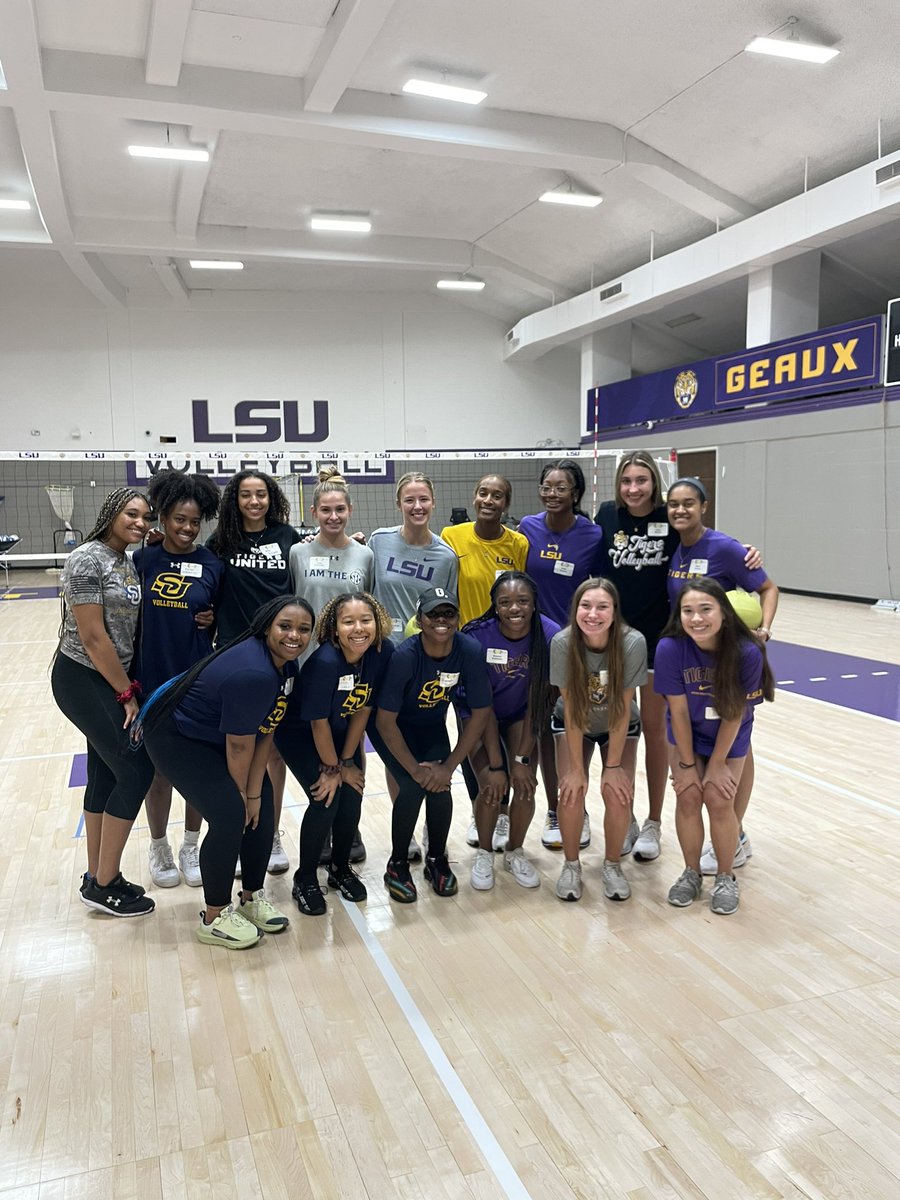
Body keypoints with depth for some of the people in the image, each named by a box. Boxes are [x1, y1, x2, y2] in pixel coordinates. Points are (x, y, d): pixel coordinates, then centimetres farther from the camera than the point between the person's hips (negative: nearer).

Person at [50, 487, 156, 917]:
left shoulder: (128, 562, 10)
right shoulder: (88, 560, -16)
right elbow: (93, 637, -18)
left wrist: (129, 685, 1)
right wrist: (127, 693, -13)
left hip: (111, 680, 8)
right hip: (84, 681, -8)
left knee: (105, 774, 13)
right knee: (136, 770, -8)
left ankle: (97, 877, 25)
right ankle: (103, 885, 6)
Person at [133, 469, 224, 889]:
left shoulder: (213, 565, -2)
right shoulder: (142, 560, -2)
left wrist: (213, 620, -12)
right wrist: (129, 681, -2)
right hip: (153, 680, 0)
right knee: (158, 766, 11)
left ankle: (191, 846, 28)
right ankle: (159, 848, 30)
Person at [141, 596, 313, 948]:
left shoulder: (286, 664, -7)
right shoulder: (252, 674, -35)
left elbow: (265, 732, -5)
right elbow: (239, 746, -25)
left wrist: (254, 793, -5)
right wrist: (242, 794, -10)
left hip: (213, 736, 9)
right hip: (174, 736, -9)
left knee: (261, 808, 4)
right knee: (230, 815, -17)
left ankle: (252, 897, 23)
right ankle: (214, 918, 2)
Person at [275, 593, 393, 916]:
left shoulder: (383, 652, -22)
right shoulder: (325, 661, -36)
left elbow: (363, 709, -11)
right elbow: (318, 722, -24)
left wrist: (347, 761, -7)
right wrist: (333, 768, -12)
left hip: (343, 731, 5)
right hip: (299, 732, -5)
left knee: (352, 798, -1)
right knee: (326, 800, -14)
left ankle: (340, 869, 26)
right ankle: (305, 879, 10)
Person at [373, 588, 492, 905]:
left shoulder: (470, 651, -26)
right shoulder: (405, 656, -33)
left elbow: (480, 712, -16)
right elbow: (385, 721, -26)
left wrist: (449, 766, -18)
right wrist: (415, 769, -24)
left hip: (431, 724, 3)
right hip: (392, 725, -3)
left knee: (440, 787, -15)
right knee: (413, 787, -19)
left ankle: (437, 860, 13)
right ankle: (397, 865, 5)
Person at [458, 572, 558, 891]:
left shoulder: (550, 634, -26)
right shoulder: (478, 636, -29)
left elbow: (538, 702, -19)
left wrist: (522, 759, -18)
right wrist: (495, 764, -24)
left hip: (520, 714, 2)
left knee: (525, 785, -11)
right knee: (491, 786, -15)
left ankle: (515, 853, 17)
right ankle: (484, 853, 13)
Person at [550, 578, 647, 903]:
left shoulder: (633, 642, -30)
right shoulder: (562, 643, -28)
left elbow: (623, 709, -22)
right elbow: (570, 710, -20)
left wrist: (613, 767, -18)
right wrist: (576, 768, -18)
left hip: (619, 726, 0)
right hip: (573, 724, 0)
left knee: (619, 794, -16)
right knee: (572, 792, -17)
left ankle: (612, 864, 11)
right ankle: (571, 864, 9)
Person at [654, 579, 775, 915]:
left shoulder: (748, 652, -31)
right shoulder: (670, 648, -30)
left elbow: (734, 714, -18)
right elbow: (679, 711, -19)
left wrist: (717, 763, -10)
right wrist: (687, 764, -10)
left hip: (729, 736, -1)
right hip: (686, 734, 1)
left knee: (719, 801, -6)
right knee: (688, 797, -4)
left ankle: (725, 878, 19)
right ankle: (691, 873, 20)